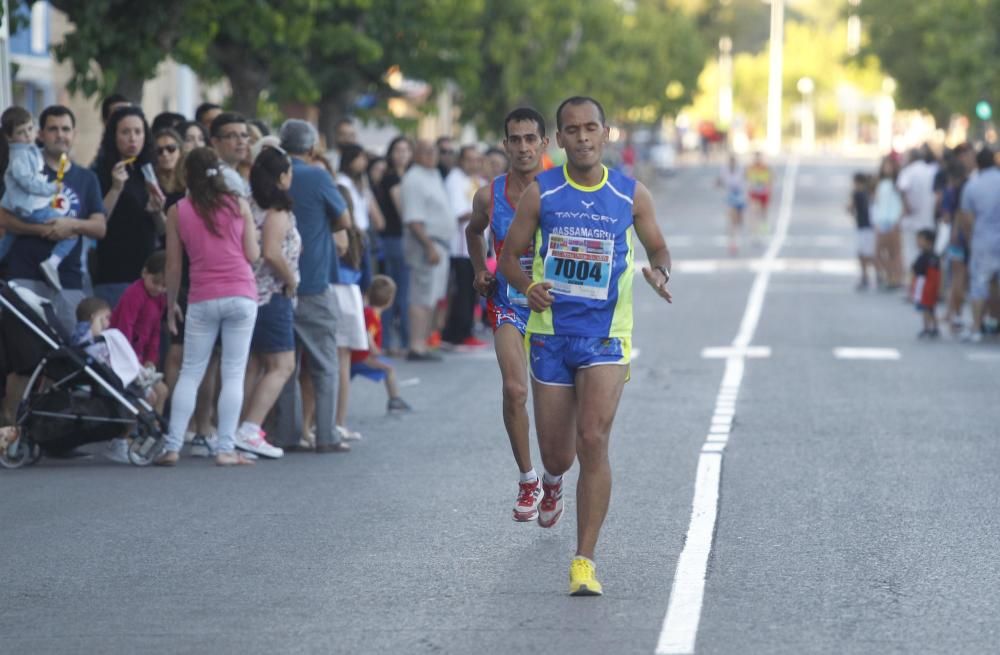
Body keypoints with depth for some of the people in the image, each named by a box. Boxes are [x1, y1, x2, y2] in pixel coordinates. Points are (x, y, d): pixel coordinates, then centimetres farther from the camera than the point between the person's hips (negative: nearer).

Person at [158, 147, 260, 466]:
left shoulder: (178, 212, 3)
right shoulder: (238, 205, 4)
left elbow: (173, 264, 4)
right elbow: (253, 255, 3)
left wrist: (171, 305, 15)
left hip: (202, 300, 0)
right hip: (241, 295, 0)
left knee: (190, 373, 6)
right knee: (234, 373, 2)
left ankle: (173, 447, 1)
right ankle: (226, 448, -3)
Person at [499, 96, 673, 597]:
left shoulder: (631, 195, 0)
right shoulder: (541, 193, -1)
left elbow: (658, 249, 13)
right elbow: (509, 255, 5)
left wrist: (659, 273, -11)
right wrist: (527, 286, -17)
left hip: (605, 336, -1)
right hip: (551, 334, 1)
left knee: (593, 443, -16)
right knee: (557, 453, 7)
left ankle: (585, 561, -12)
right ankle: (552, 482, 48)